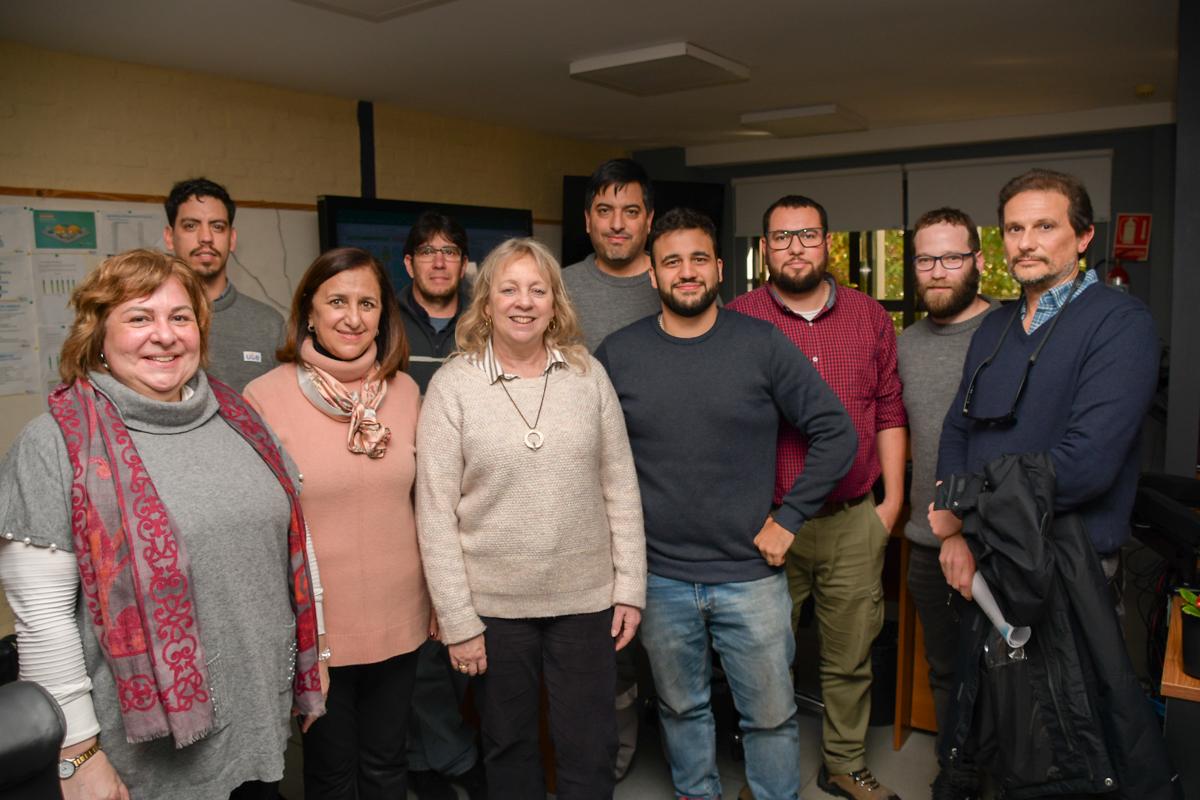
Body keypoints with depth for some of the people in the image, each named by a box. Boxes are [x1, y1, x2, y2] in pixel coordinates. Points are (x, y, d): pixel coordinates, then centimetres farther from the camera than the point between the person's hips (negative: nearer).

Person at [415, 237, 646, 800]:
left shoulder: (588, 374, -1)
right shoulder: (453, 384, -7)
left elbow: (620, 489, 3)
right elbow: (435, 513, -7)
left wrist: (630, 587, 0)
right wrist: (457, 619, -8)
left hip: (586, 598, 2)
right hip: (494, 604, -1)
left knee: (591, 753, 12)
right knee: (509, 745, 18)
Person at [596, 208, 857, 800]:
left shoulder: (762, 345, -6)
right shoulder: (617, 354, -2)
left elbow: (836, 433, -3)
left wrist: (789, 517, -6)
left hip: (751, 574, -1)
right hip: (659, 577, 2)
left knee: (771, 716, 11)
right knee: (681, 708, 20)